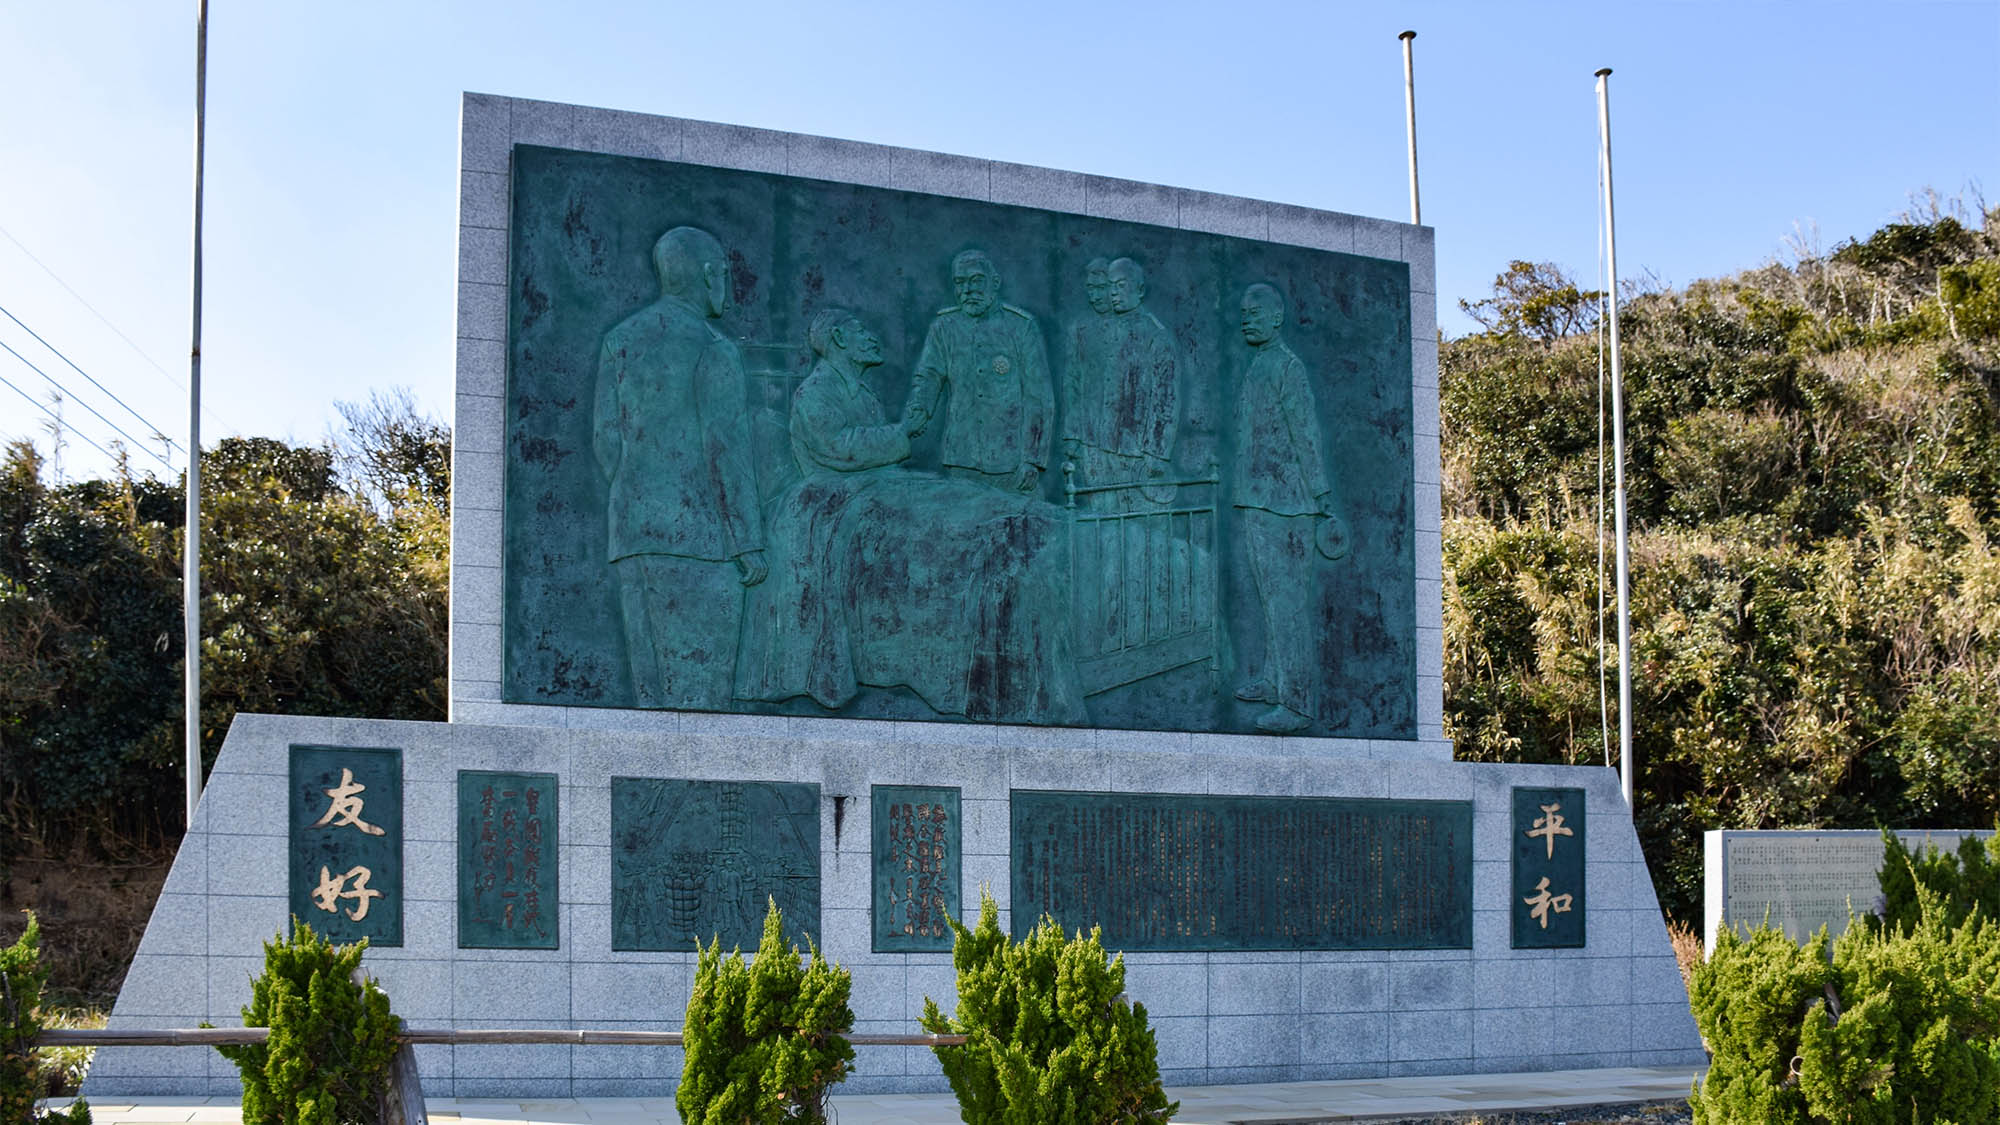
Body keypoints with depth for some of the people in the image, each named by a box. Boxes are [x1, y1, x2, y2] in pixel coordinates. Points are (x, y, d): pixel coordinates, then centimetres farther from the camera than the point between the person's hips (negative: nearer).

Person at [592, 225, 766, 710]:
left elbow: (608, 443, 11)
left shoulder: (620, 341, 14)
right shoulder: (713, 348, -5)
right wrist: (749, 543, -10)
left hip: (632, 531, 6)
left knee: (652, 688, 7)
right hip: (697, 532, -6)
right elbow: (725, 447, -12)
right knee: (697, 691, -7)